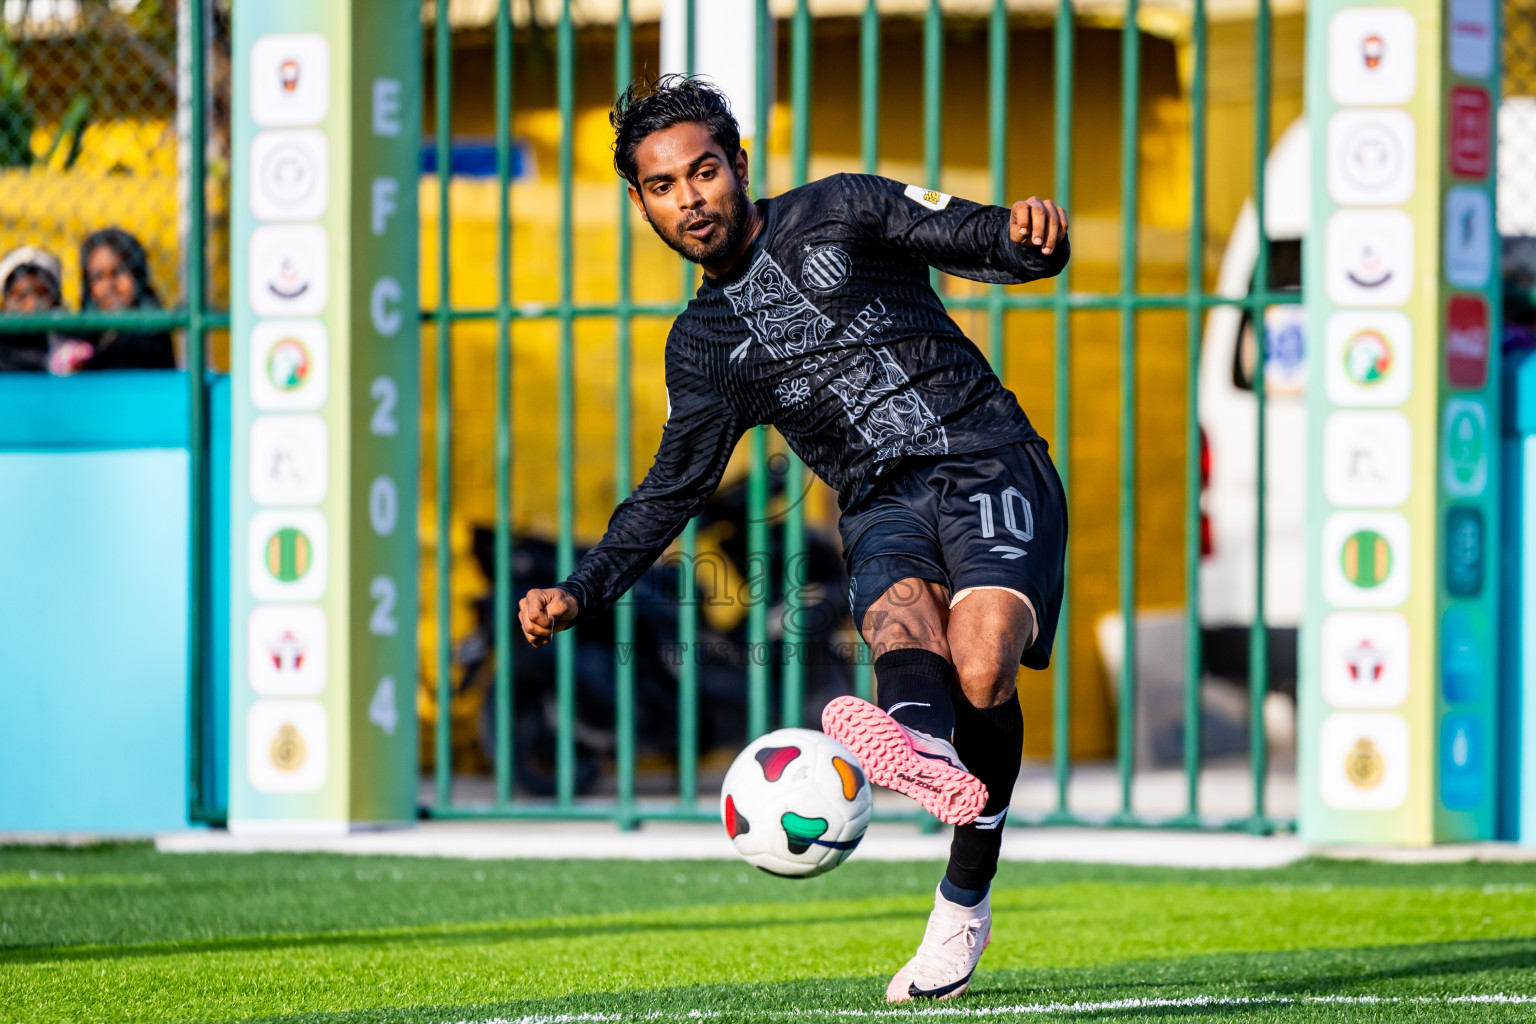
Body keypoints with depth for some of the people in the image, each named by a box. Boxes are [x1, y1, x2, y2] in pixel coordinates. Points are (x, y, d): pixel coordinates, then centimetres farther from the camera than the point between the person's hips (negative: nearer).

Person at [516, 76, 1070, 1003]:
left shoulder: (839, 213, 9)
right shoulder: (704, 344, 20)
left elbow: (981, 243, 2)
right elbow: (674, 489, 24)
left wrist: (1028, 232, -24)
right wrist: (581, 593, 11)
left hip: (991, 465, -2)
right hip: (884, 505, 2)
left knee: (980, 665, -30)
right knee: (901, 606, -35)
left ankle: (965, 900, -28)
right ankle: (925, 748, -69)